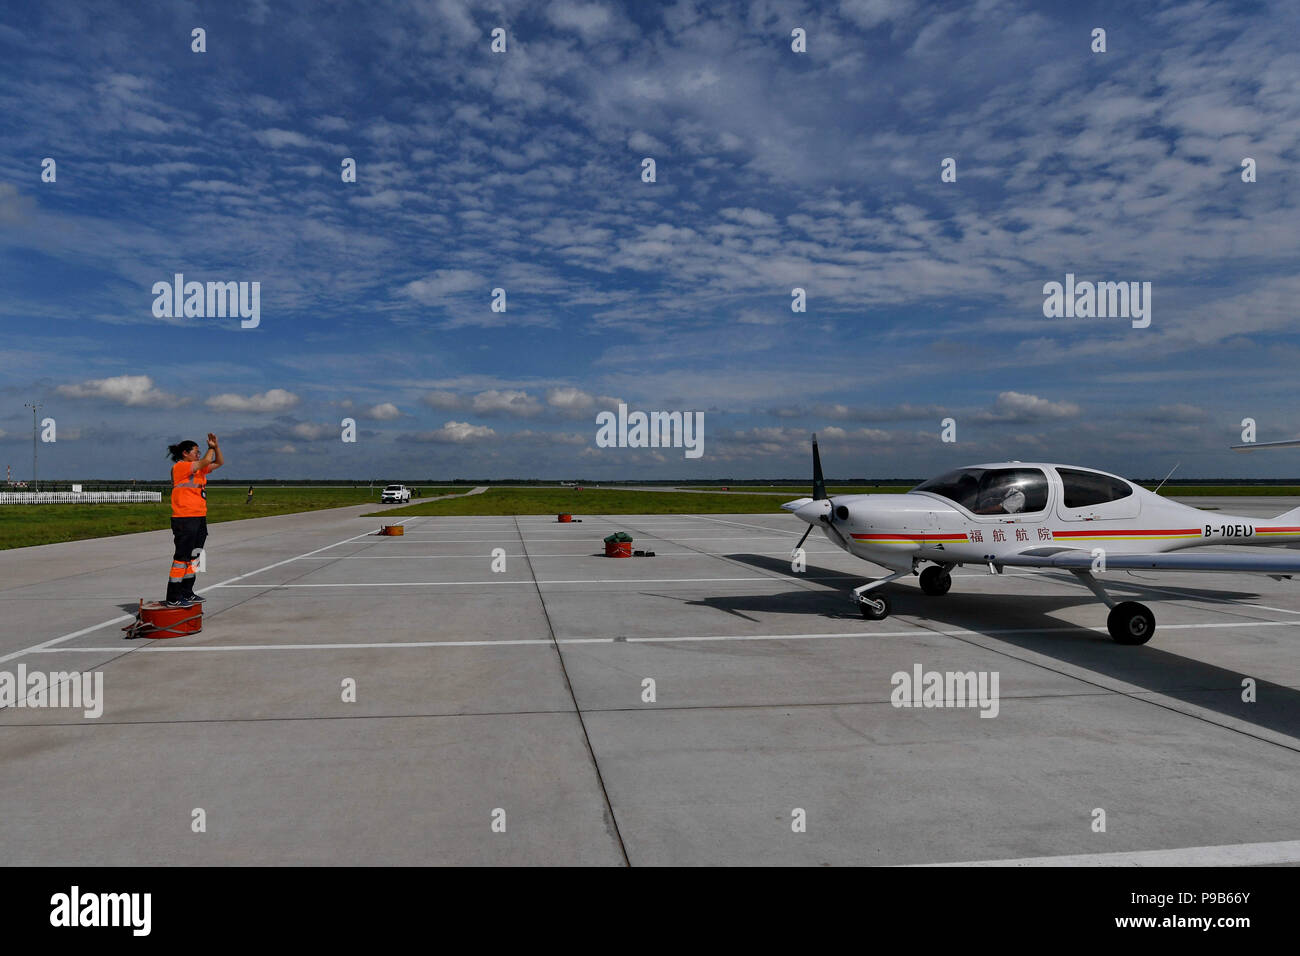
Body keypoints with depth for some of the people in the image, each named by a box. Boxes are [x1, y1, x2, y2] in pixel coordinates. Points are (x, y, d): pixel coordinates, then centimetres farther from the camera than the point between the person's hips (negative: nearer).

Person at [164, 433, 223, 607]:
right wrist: (211, 448, 1)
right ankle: (173, 598, -3)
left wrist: (216, 446, 10)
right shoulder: (180, 467, -8)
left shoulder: (199, 469, 17)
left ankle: (187, 593, 21)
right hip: (184, 520, -9)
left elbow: (219, 462, 25)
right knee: (181, 558, -7)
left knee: (192, 557, 13)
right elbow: (206, 461, -18)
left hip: (199, 519, 9)